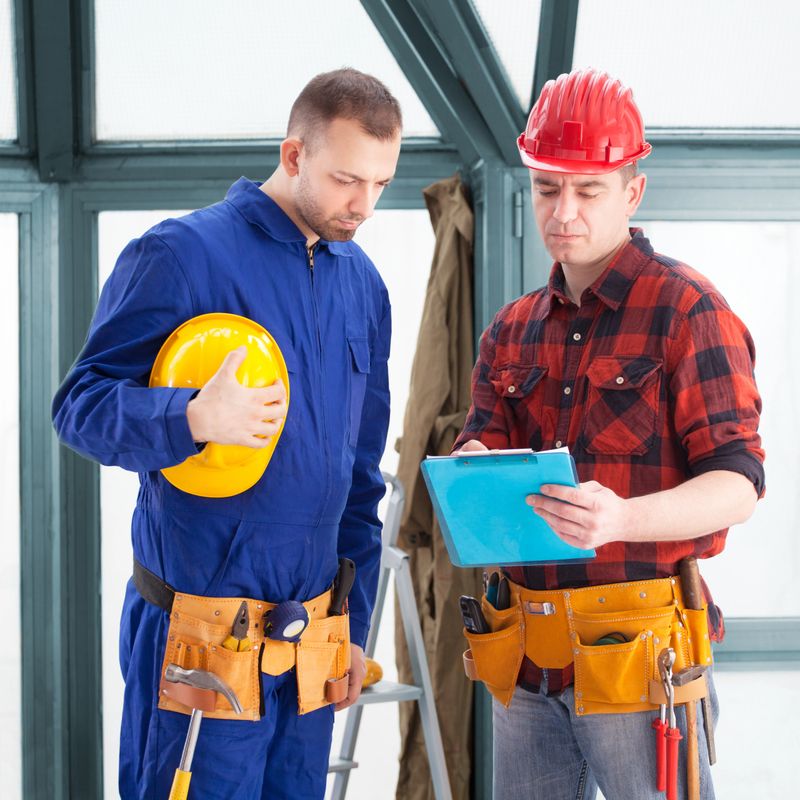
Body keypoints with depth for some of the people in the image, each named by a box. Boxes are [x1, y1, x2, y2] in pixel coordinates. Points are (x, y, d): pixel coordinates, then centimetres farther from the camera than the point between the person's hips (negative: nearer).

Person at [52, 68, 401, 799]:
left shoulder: (362, 282, 11)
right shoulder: (182, 254, -9)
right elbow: (80, 404, -12)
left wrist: (355, 620, 15)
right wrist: (193, 418, -31)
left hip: (312, 637, 6)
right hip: (198, 632, -6)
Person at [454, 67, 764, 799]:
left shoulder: (689, 311, -6)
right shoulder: (513, 329, 14)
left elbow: (737, 485, -13)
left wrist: (621, 519, -31)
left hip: (639, 650, -6)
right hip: (526, 657, 6)